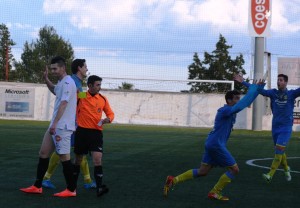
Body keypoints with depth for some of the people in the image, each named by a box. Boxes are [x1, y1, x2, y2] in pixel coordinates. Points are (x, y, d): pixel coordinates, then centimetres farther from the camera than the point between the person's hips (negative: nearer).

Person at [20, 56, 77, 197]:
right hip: (55, 125, 10)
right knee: (43, 153, 11)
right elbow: (54, 91, 39)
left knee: (64, 156, -5)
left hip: (63, 126, -10)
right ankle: (37, 186, 16)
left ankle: (71, 190, 3)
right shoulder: (61, 83, 15)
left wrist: (55, 123, -31)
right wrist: (46, 79, 23)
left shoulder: (67, 82, -15)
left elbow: (63, 104, -25)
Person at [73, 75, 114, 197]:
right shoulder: (80, 96, -2)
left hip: (96, 132, 1)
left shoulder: (103, 99, 6)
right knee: (78, 159, 11)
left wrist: (108, 119, -8)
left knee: (97, 159, -14)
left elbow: (110, 113, 15)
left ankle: (99, 188, -15)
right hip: (82, 132, -1)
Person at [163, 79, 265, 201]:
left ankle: (173, 180, 8)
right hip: (216, 144, -10)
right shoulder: (226, 110, -16)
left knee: (202, 171, 12)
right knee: (234, 169, -3)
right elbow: (244, 103, -27)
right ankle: (214, 193, 3)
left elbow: (246, 100, 19)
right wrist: (255, 86, -18)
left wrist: (257, 87, 11)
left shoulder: (230, 111, 13)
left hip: (213, 144, 10)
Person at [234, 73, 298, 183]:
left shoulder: (291, 94, -4)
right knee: (280, 152, 13)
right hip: (275, 127, 4)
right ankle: (286, 169, 37)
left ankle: (270, 175, -13)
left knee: (279, 151, -12)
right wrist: (243, 82, -2)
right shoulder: (273, 93, 3)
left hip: (286, 128, -4)